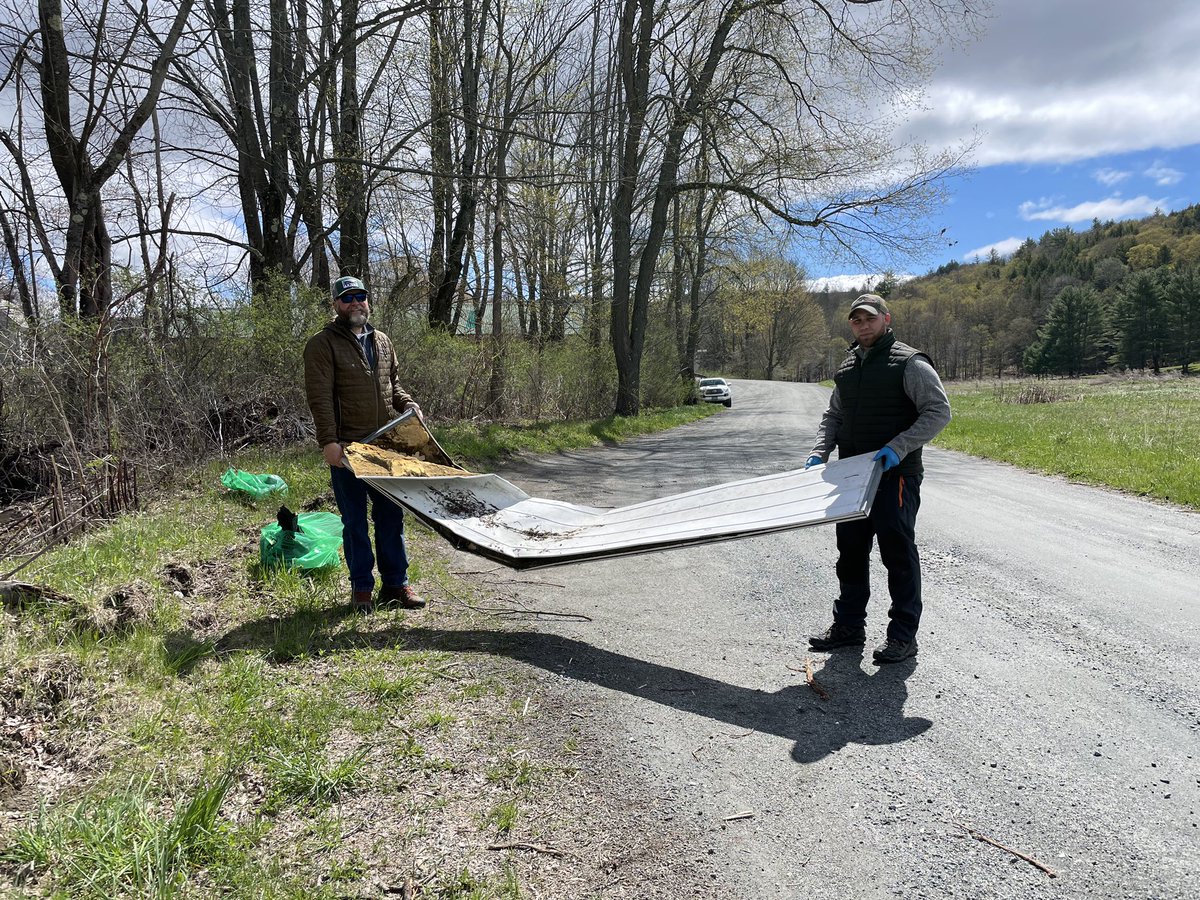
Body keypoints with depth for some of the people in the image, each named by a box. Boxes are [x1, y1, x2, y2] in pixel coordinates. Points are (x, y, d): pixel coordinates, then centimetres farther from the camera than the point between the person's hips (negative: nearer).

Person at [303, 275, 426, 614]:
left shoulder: (381, 341, 14)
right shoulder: (322, 344, -5)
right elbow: (319, 397, -13)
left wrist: (407, 404, 3)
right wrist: (329, 442, -20)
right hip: (346, 448, -5)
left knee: (391, 515, 9)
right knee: (354, 520, 5)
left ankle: (395, 583, 20)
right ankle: (361, 587, 17)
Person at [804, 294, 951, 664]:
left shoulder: (909, 363, -7)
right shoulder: (847, 367, 15)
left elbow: (938, 411, -12)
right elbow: (833, 416, 22)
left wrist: (898, 447, -22)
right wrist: (819, 452, 5)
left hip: (894, 476, -7)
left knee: (898, 553, 0)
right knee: (851, 551, 13)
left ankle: (903, 635, 11)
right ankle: (848, 626, 26)